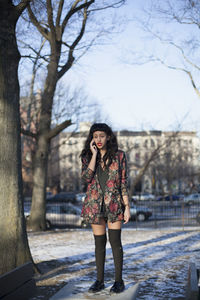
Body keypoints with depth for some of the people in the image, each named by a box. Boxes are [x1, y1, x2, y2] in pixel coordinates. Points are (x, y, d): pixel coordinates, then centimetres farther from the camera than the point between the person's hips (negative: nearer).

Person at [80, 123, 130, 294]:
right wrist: (94, 155, -12)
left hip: (114, 204, -2)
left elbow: (123, 183, 0)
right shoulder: (87, 157, 6)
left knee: (115, 241, -4)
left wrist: (127, 206, -4)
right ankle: (100, 280, 17)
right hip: (95, 204, 2)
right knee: (99, 243, 8)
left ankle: (119, 280, 7)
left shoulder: (119, 156, 1)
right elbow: (86, 177, -12)